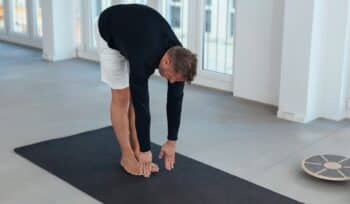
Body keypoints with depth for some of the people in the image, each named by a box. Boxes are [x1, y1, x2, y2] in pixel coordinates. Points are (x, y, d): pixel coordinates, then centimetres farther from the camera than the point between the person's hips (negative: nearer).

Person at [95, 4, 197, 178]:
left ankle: (135, 151, 12)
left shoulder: (178, 57, -25)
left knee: (137, 95, 3)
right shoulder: (143, 60, -43)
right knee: (122, 96, -6)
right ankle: (127, 156, 6)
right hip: (110, 32, -6)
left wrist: (172, 142, -11)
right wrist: (145, 151, -27)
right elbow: (141, 106, -36)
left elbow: (175, 100, -17)